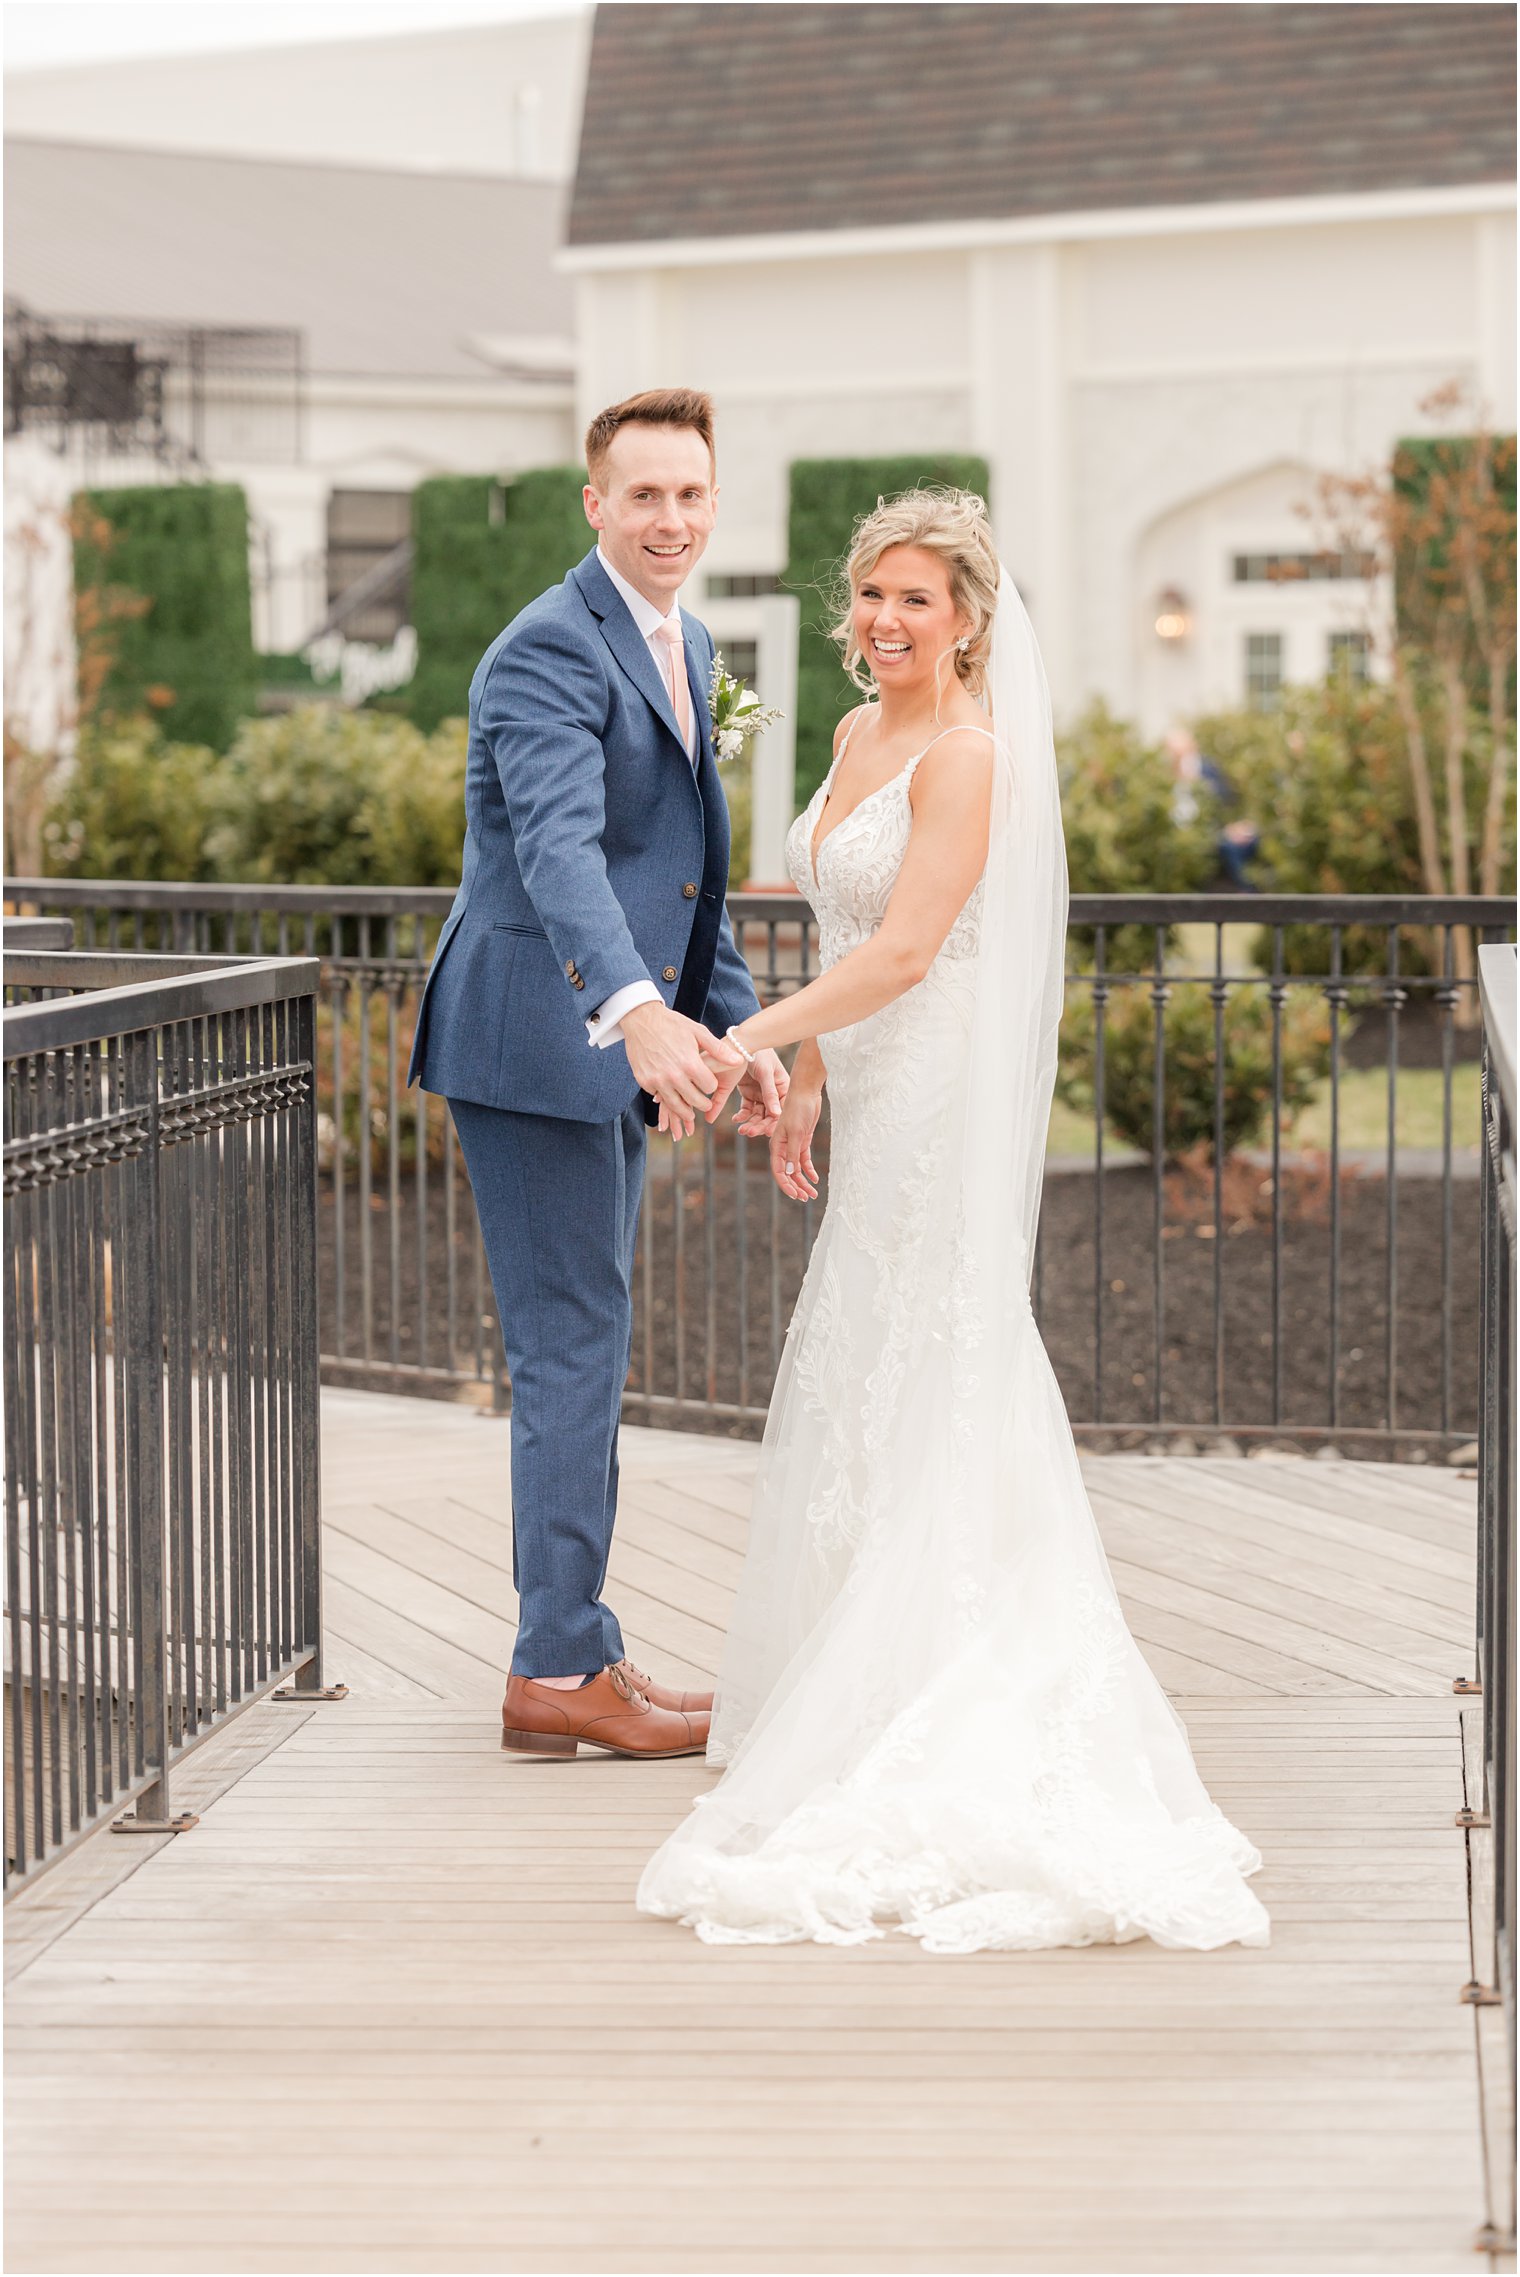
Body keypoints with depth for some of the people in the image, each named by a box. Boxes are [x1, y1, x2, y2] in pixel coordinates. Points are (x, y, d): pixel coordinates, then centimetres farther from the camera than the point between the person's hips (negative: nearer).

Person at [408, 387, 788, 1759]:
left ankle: (573, 1646, 23)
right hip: (538, 1040, -10)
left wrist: (737, 1029, 15)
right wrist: (640, 1013, -46)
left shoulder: (686, 646, 15)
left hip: (611, 1048, 10)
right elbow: (560, 846, -31)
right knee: (573, 1351, -6)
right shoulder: (553, 649, -16)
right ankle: (560, 1672, 0)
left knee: (584, 1351, 14)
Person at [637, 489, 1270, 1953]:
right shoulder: (860, 736, 12)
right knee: (867, 1379, 13)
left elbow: (902, 953, -22)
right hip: (878, 1101, 9)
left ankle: (919, 1703, 3)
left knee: (909, 1384, -4)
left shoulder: (967, 753, -15)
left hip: (940, 1102, -9)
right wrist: (802, 1082, 16)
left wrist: (751, 1036, -26)